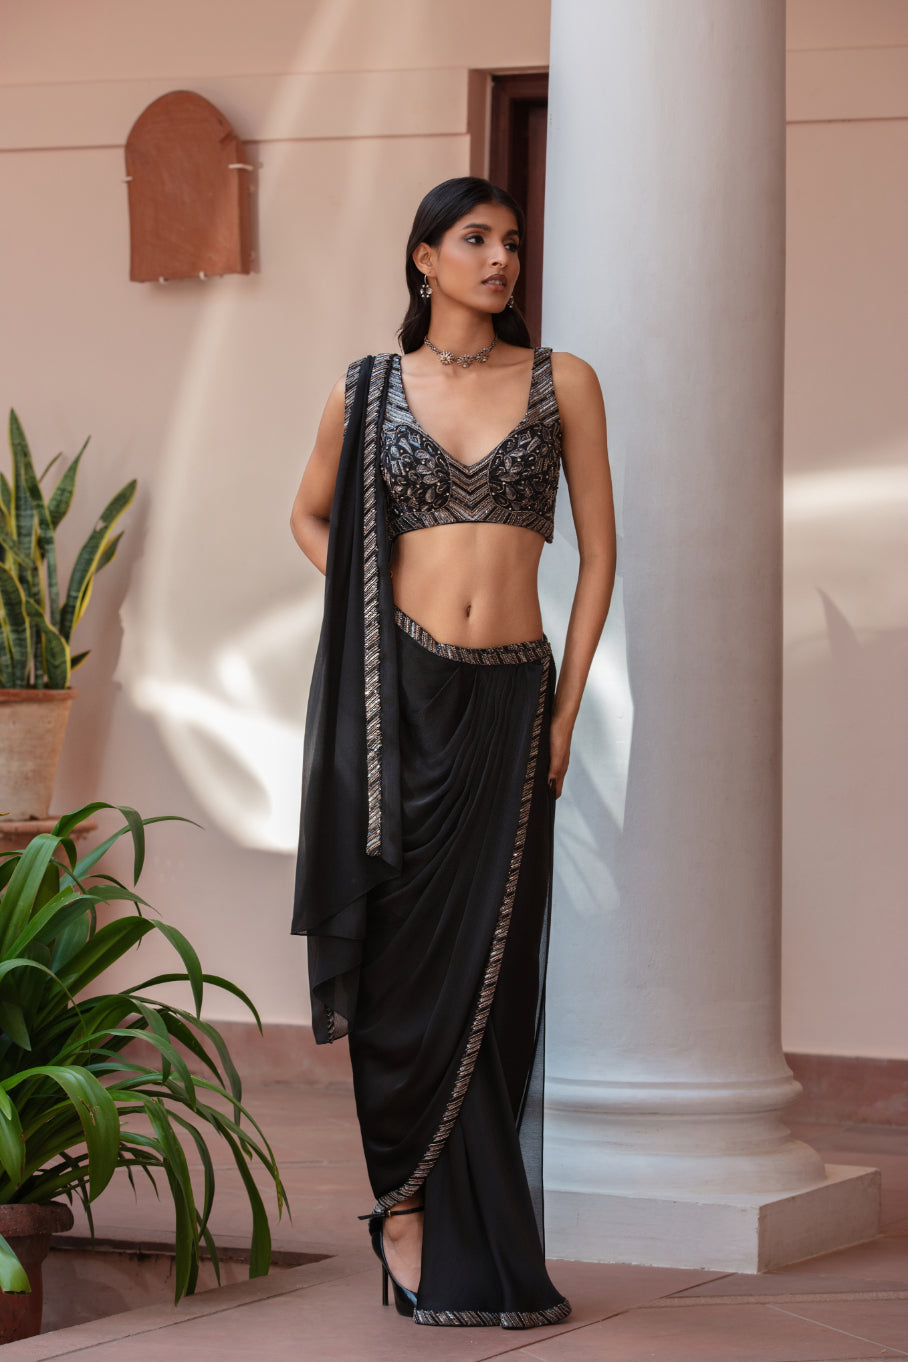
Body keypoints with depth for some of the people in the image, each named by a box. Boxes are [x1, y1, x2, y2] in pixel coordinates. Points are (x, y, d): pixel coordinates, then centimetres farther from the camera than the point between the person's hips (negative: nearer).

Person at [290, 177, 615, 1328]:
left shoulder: (561, 382, 5)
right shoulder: (369, 391, 5)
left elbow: (598, 551, 6)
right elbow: (310, 517, 21)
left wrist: (564, 710, 0)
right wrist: (376, 615, 6)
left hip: (510, 700, 0)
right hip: (403, 693, 0)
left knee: (489, 964, 1)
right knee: (409, 953, 0)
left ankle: (477, 1242, 9)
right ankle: (407, 1201, 12)